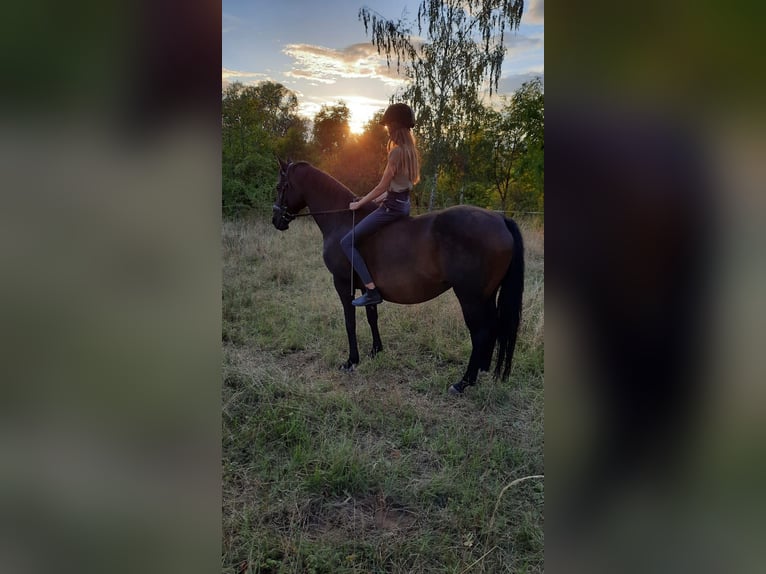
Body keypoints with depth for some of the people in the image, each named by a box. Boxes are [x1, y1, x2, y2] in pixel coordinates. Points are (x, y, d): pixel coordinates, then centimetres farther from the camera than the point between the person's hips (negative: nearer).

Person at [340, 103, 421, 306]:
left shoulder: (396, 152, -19)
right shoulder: (410, 150, 10)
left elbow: (382, 187, -16)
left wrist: (359, 204, -6)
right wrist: (381, 198, 18)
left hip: (392, 207, -10)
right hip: (403, 204, 10)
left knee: (347, 242, -7)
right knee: (358, 235, 30)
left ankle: (372, 291, -13)